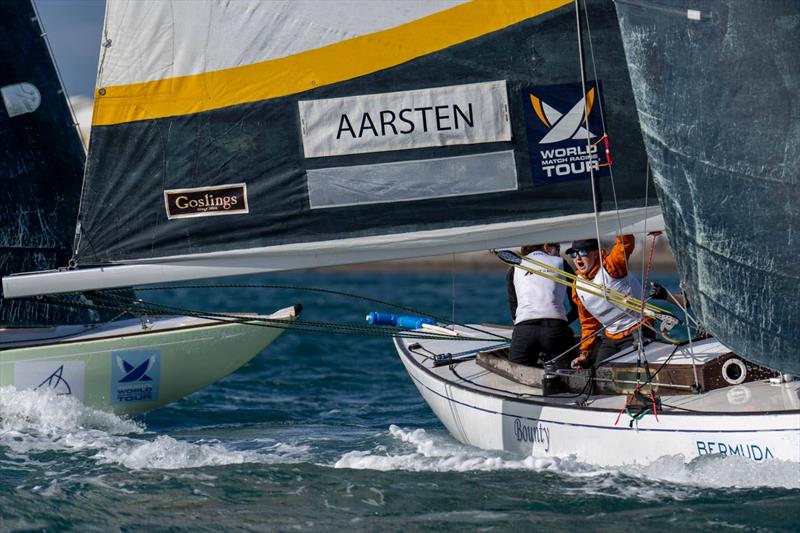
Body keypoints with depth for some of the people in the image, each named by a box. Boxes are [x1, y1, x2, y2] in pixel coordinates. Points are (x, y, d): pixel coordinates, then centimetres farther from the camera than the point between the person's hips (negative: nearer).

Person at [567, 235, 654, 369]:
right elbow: (588, 323, 17)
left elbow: (626, 243, -34)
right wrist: (584, 353, 13)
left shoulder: (610, 267, -15)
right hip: (610, 337, 8)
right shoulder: (577, 287, 6)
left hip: (637, 332, -8)